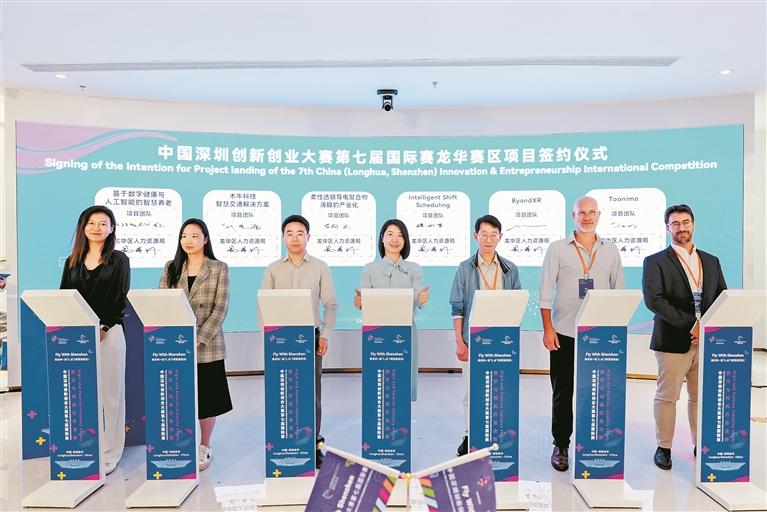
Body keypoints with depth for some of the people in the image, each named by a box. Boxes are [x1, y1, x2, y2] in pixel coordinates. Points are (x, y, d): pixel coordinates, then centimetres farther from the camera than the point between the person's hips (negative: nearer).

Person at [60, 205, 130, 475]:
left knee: (108, 393, 1)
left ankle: (108, 454, 10)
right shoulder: (72, 261, 15)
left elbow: (121, 299, -3)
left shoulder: (119, 260, 3)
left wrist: (103, 328, -14)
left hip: (109, 333, -3)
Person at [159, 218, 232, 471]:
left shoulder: (219, 268, -1)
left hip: (207, 346, -2)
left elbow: (220, 308, -8)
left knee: (206, 396, 8)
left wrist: (199, 339, -16)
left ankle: (204, 447, 25)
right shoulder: (170, 268, 9)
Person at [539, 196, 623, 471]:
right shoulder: (557, 249, 2)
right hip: (564, 334, -2)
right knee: (562, 392, 5)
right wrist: (548, 329, -7)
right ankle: (561, 446, 18)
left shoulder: (611, 251, 9)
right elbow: (545, 293, -1)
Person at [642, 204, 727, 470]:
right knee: (667, 396, 2)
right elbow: (654, 300, -11)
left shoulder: (711, 261, 15)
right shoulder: (655, 261, 0)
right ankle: (663, 448, 14)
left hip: (707, 340, 4)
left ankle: (701, 446, 23)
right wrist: (689, 325, -17)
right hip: (673, 341, -4)